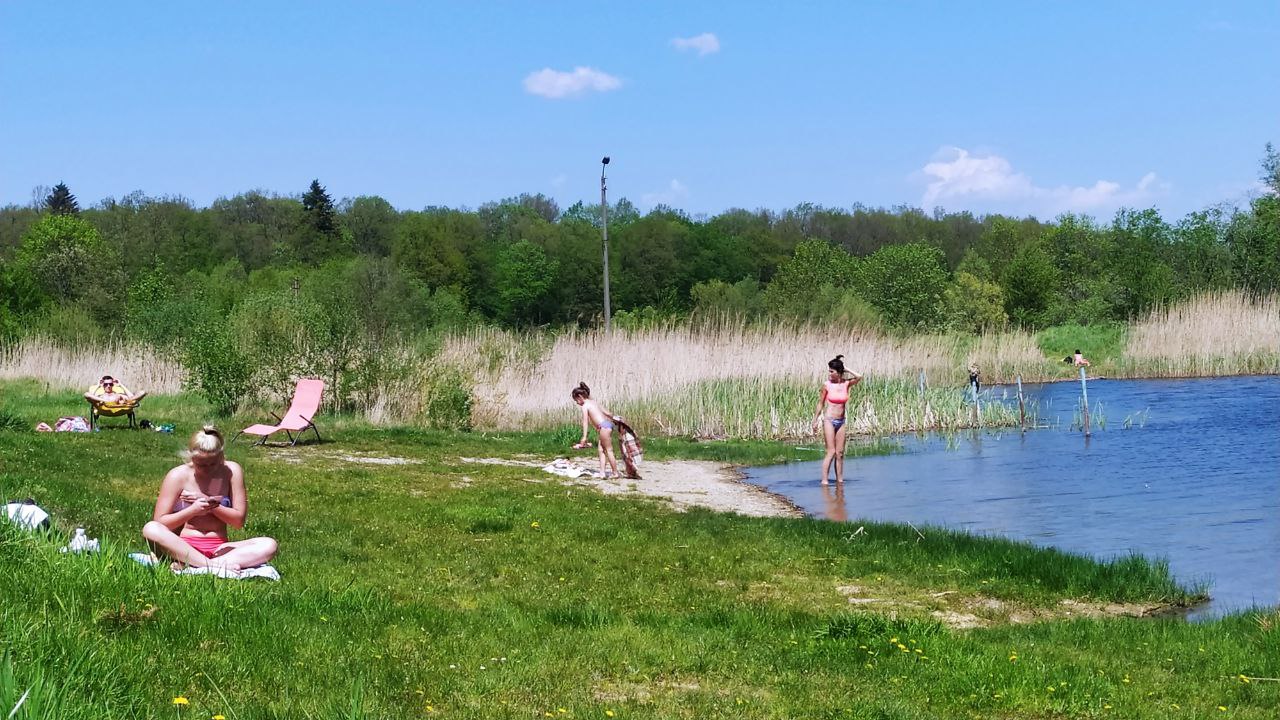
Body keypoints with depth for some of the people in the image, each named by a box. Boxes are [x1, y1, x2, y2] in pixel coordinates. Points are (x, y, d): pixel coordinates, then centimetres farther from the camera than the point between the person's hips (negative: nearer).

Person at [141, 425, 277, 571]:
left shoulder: (232, 471, 0)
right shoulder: (178, 476, -4)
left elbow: (239, 520, 0)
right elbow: (160, 522, -6)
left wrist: (209, 503, -12)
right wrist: (192, 510, -19)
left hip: (219, 548, 2)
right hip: (183, 547, -2)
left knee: (270, 545, -25)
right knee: (150, 529, -33)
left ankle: (189, 565, -37)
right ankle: (215, 565, -41)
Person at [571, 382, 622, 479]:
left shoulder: (585, 406, -3)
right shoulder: (594, 402, 21)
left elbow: (585, 421, -11)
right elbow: (608, 413, 23)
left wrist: (584, 437, -14)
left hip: (604, 426, -9)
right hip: (608, 424, 9)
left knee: (609, 450, -2)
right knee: (601, 450, 9)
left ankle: (615, 473, 3)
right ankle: (602, 472, 5)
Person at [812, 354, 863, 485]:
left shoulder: (846, 384, 1)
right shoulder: (827, 385, -5)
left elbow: (859, 377, -14)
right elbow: (820, 404, 2)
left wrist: (846, 370, -6)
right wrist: (815, 420, 3)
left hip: (841, 421, 3)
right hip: (829, 420, -3)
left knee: (840, 453, 5)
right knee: (831, 452, -8)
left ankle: (840, 479, 11)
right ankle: (824, 480, -6)